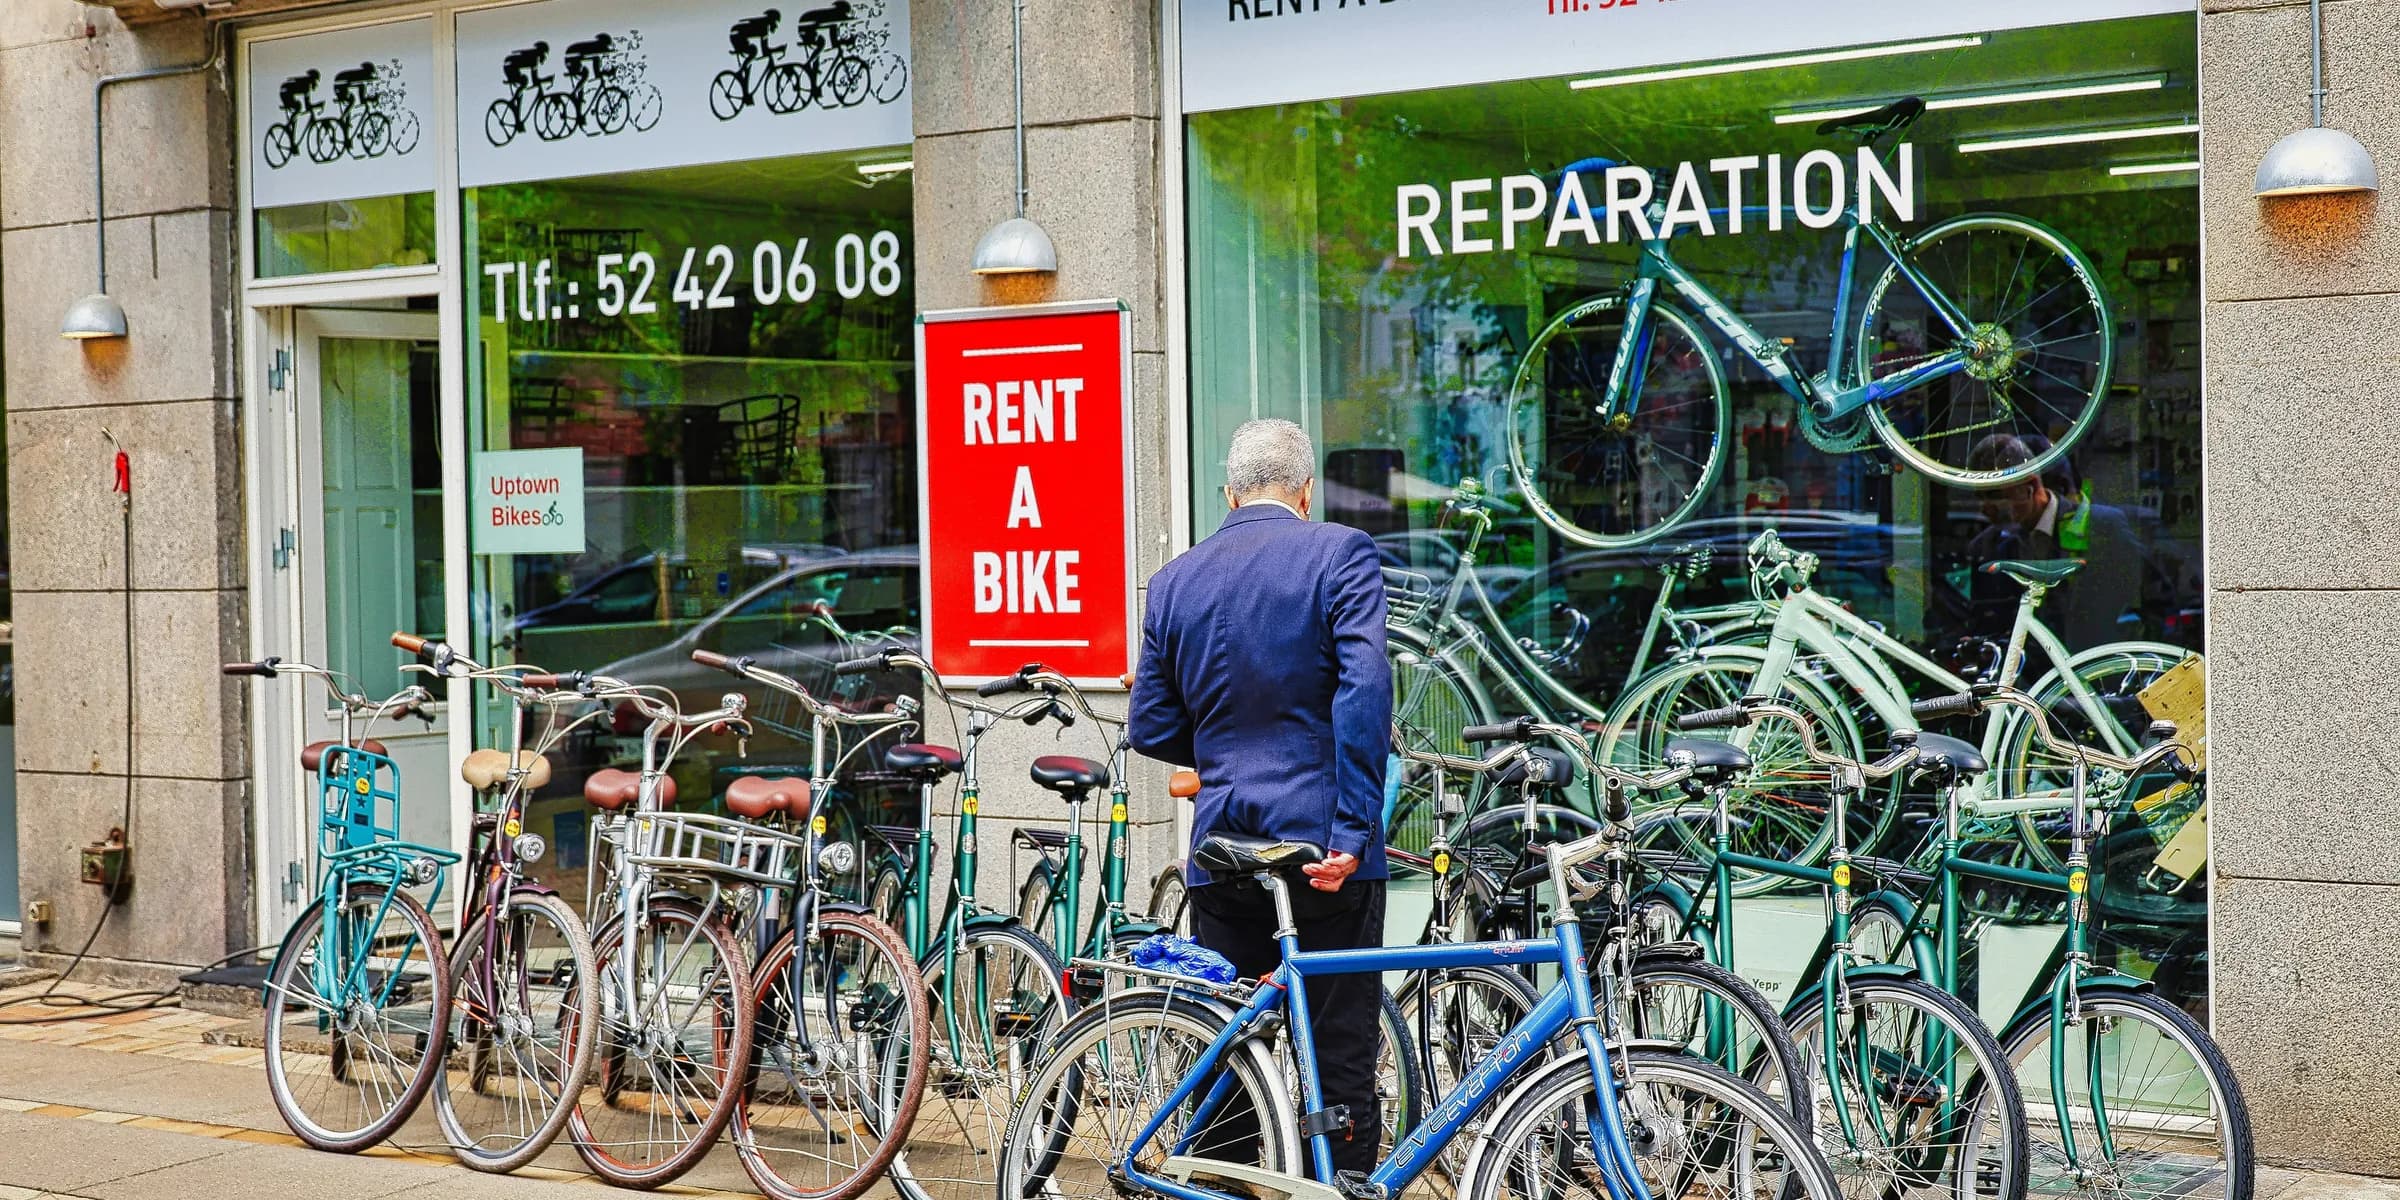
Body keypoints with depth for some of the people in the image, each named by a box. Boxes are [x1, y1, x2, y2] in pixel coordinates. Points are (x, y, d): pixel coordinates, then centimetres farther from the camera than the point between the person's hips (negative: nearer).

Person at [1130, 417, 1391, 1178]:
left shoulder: (1175, 580, 9)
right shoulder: (1341, 554, -3)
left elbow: (1152, 730, 11)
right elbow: (1363, 692, -16)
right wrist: (1352, 832, -16)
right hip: (1322, 850, -4)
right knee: (1341, 1066, 2)